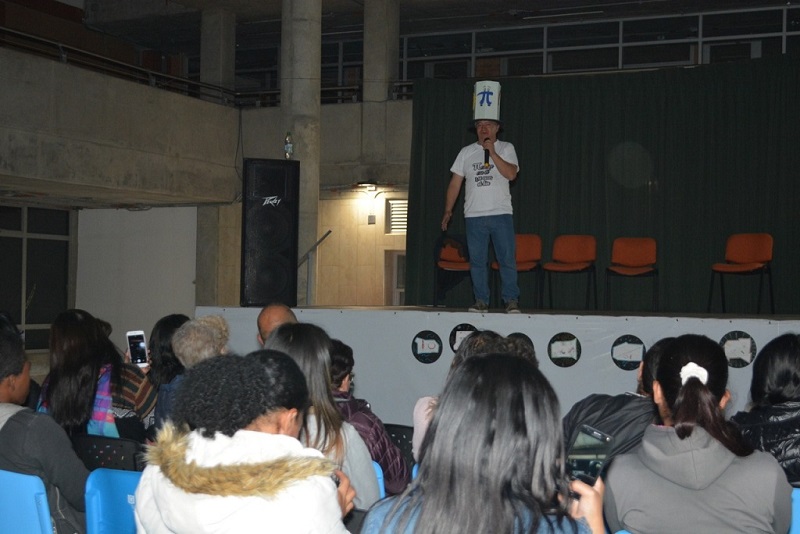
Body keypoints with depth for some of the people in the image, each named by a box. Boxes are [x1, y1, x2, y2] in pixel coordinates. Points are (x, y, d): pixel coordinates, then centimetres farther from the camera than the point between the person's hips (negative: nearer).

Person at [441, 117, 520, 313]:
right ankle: (481, 301, 10)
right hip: (474, 216, 2)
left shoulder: (506, 148, 6)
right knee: (477, 261, 3)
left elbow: (511, 174, -11)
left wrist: (492, 152, -13)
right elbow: (455, 183, 11)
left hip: (501, 214, -2)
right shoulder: (466, 152, 12)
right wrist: (448, 210, 4)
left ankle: (511, 301, 0)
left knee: (508, 259, -5)